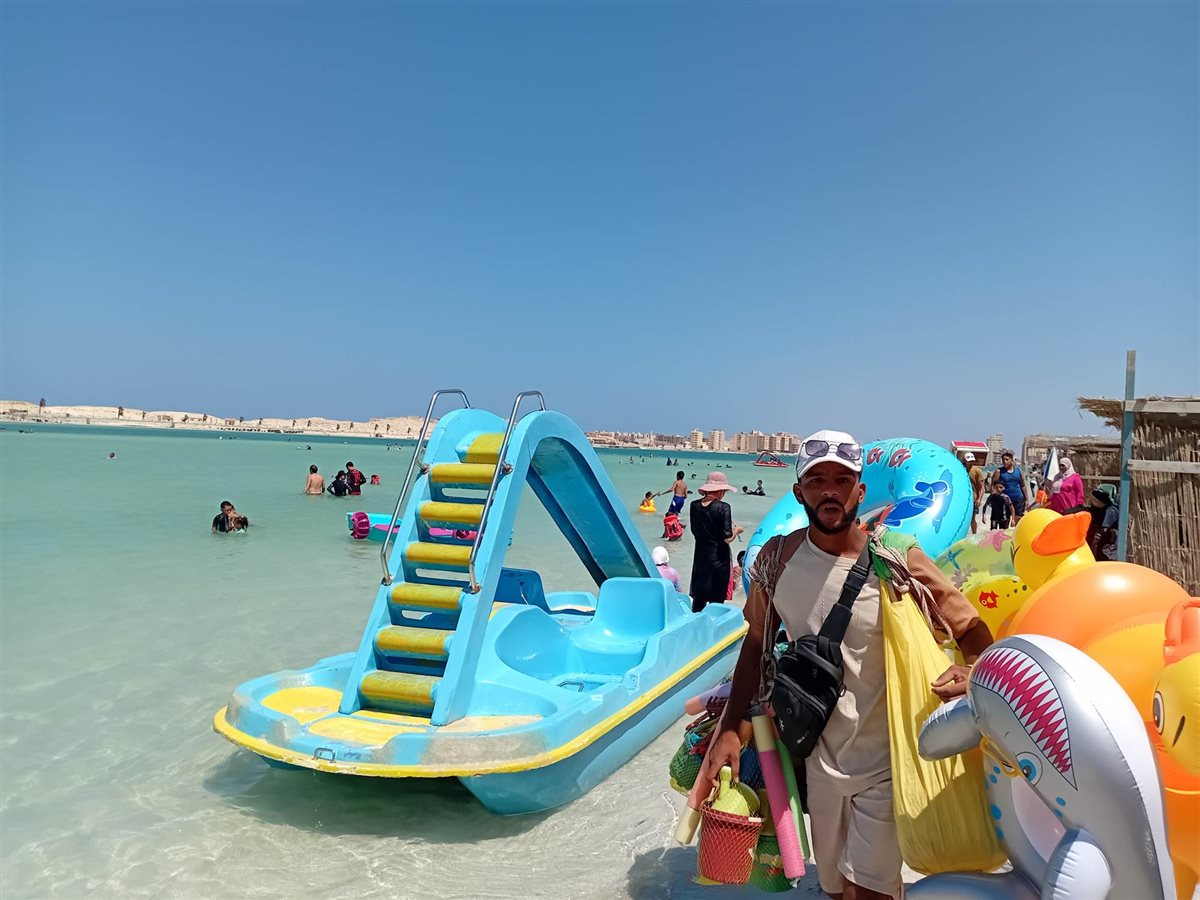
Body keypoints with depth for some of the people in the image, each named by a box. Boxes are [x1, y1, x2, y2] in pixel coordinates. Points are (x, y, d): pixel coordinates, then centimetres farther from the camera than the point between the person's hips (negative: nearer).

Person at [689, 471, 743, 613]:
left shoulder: (694, 505, 0)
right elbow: (728, 538, -16)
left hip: (700, 557, 4)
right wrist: (736, 530, 3)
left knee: (698, 599, 13)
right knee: (716, 601, 6)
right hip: (719, 558, -4)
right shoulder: (723, 507, -14)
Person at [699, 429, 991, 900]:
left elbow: (974, 630, -8)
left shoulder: (897, 561, -17)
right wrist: (729, 729, -2)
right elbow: (756, 642, 3)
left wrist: (969, 671, -30)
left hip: (885, 761, -3)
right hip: (820, 758, 3)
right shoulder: (777, 559, -9)